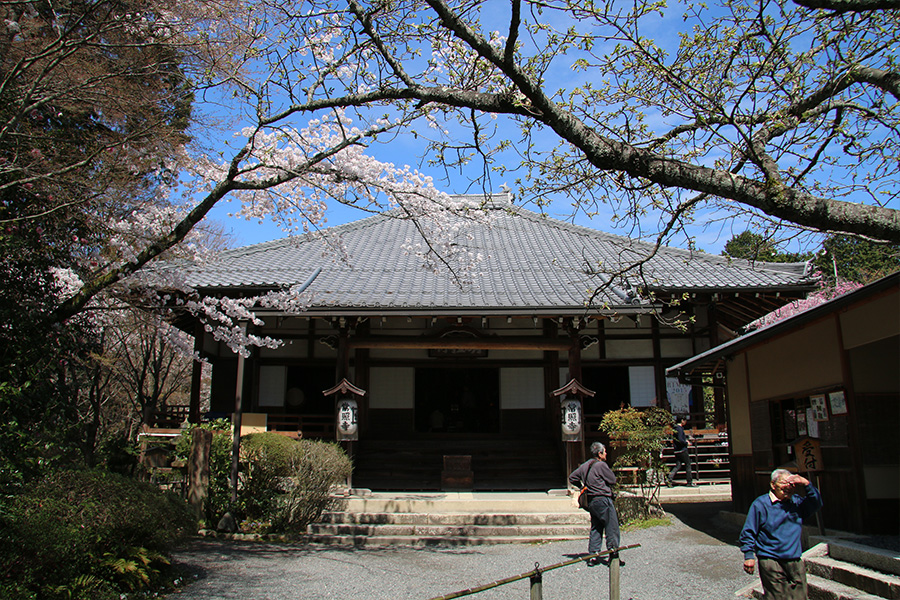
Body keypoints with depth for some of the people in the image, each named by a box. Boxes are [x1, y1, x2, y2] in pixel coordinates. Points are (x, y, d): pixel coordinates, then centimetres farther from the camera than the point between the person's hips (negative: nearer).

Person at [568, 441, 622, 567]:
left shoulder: (584, 465, 10)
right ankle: (614, 556, 1)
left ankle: (593, 556, 12)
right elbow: (613, 480, -9)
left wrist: (582, 487, 18)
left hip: (591, 501, 8)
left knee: (595, 528, 13)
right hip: (603, 499, -8)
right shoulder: (601, 465, -14)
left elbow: (572, 478, 15)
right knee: (612, 529, 0)